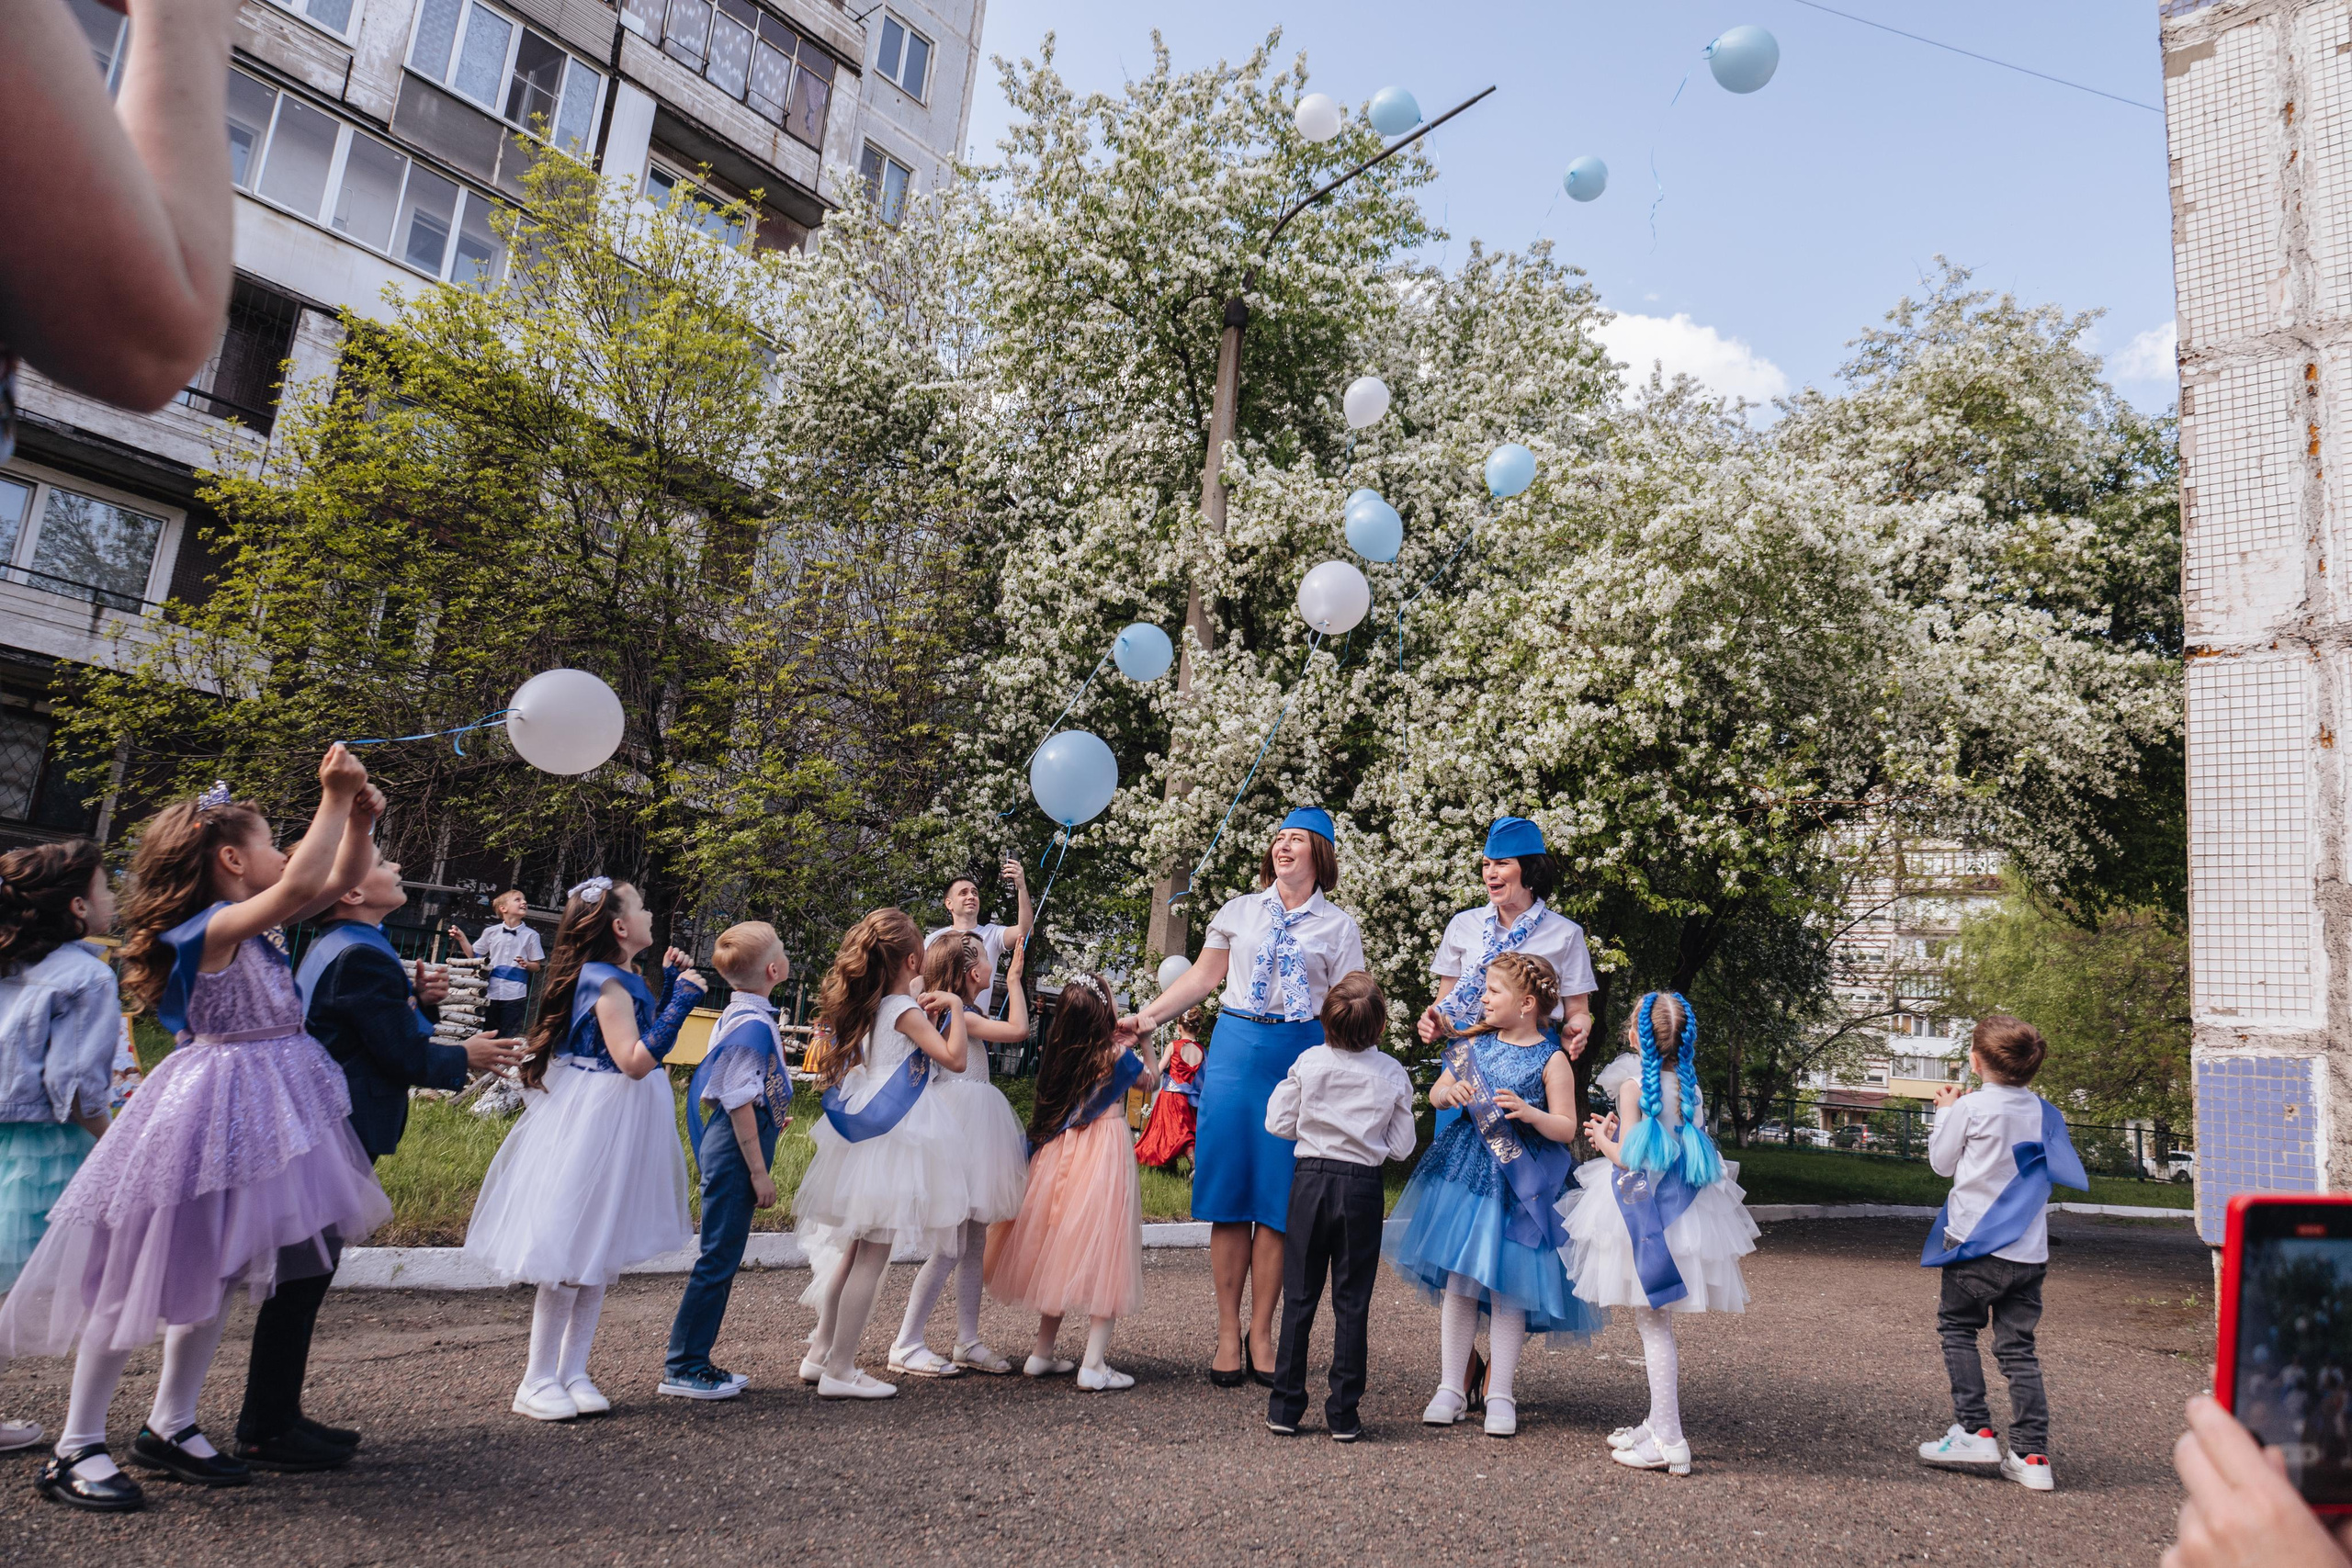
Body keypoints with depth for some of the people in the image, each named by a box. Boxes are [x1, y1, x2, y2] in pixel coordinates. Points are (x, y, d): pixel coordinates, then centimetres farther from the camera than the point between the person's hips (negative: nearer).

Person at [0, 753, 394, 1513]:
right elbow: (301, 886, -37)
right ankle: (75, 1448, 14)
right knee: (147, 1279, 1)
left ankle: (171, 1426, 29)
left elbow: (337, 882, 14)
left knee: (216, 1276, 16)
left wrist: (357, 818, -2)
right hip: (209, 1109, -9)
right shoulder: (214, 929, -19)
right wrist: (333, 799, -33)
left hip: (256, 1109, 10)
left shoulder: (252, 927, 8)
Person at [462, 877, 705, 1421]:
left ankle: (572, 1373, 21)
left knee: (601, 1254, 13)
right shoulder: (608, 982, -19)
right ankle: (537, 1382, 10)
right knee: (572, 1258, -2)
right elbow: (634, 1061, -26)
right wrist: (682, 1000, -24)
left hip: (620, 1125, 10)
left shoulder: (624, 980, 9)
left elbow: (644, 1043, 17)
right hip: (593, 1124, -10)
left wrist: (671, 986, 14)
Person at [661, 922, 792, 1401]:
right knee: (719, 1259, -2)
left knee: (723, 1258, 15)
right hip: (737, 1154, -10)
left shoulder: (739, 1015, 11)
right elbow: (738, 1103, -20)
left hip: (727, 1151, 10)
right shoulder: (753, 1025, -19)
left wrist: (771, 1117, 32)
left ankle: (693, 1360, 23)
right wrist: (759, 1170, -16)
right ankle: (682, 1368, 7)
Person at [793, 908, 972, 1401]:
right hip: (893, 1141, -9)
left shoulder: (867, 1008, 9)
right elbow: (955, 1058, -16)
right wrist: (954, 1007, -6)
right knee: (872, 1257, -3)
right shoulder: (904, 1012, -13)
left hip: (864, 1136, 9)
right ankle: (839, 1369, 1)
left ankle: (820, 1352, 26)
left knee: (852, 1249, 18)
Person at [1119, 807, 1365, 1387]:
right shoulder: (1239, 911, 12)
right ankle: (1228, 1332, 11)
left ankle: (1261, 1332, 14)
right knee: (1228, 1191, 1)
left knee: (1277, 1197, 0)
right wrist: (1148, 1016, 7)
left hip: (1299, 1056, -1)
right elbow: (1203, 976, 14)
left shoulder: (1338, 926, 7)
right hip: (1234, 1048, 2)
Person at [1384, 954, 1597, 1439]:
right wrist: (1450, 1093, -9)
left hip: (1521, 1183, -3)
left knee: (1508, 1285, 2)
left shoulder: (1552, 1059, -5)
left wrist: (1528, 1112, -22)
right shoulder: (1475, 1043, 6)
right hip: (1465, 1172, 3)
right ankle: (1451, 1388, 15)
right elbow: (1436, 1093, 13)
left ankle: (1500, 1395, 15)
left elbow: (1566, 1129, -5)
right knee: (1457, 1279, 4)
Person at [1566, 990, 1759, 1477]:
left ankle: (1668, 1441, -3)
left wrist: (1603, 1138, 6)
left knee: (1652, 1323, -3)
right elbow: (1672, 1147, 14)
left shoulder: (1634, 1083, -12)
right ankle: (1659, 1424, 24)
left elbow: (1629, 1158, -14)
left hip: (1643, 1208, -7)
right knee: (1657, 1323, 16)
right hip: (1682, 1209, 7)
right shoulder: (1689, 1085, 7)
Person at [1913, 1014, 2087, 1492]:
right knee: (2018, 1348, 8)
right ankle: (2032, 1454, 4)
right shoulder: (2044, 1112, 4)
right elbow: (2059, 1171, 20)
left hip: (1978, 1244, -5)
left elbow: (1941, 1162, 2)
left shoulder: (1969, 1108, -11)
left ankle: (1975, 1431, 5)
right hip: (2030, 1251, 5)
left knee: (1957, 1328, 11)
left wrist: (1945, 1112, 16)